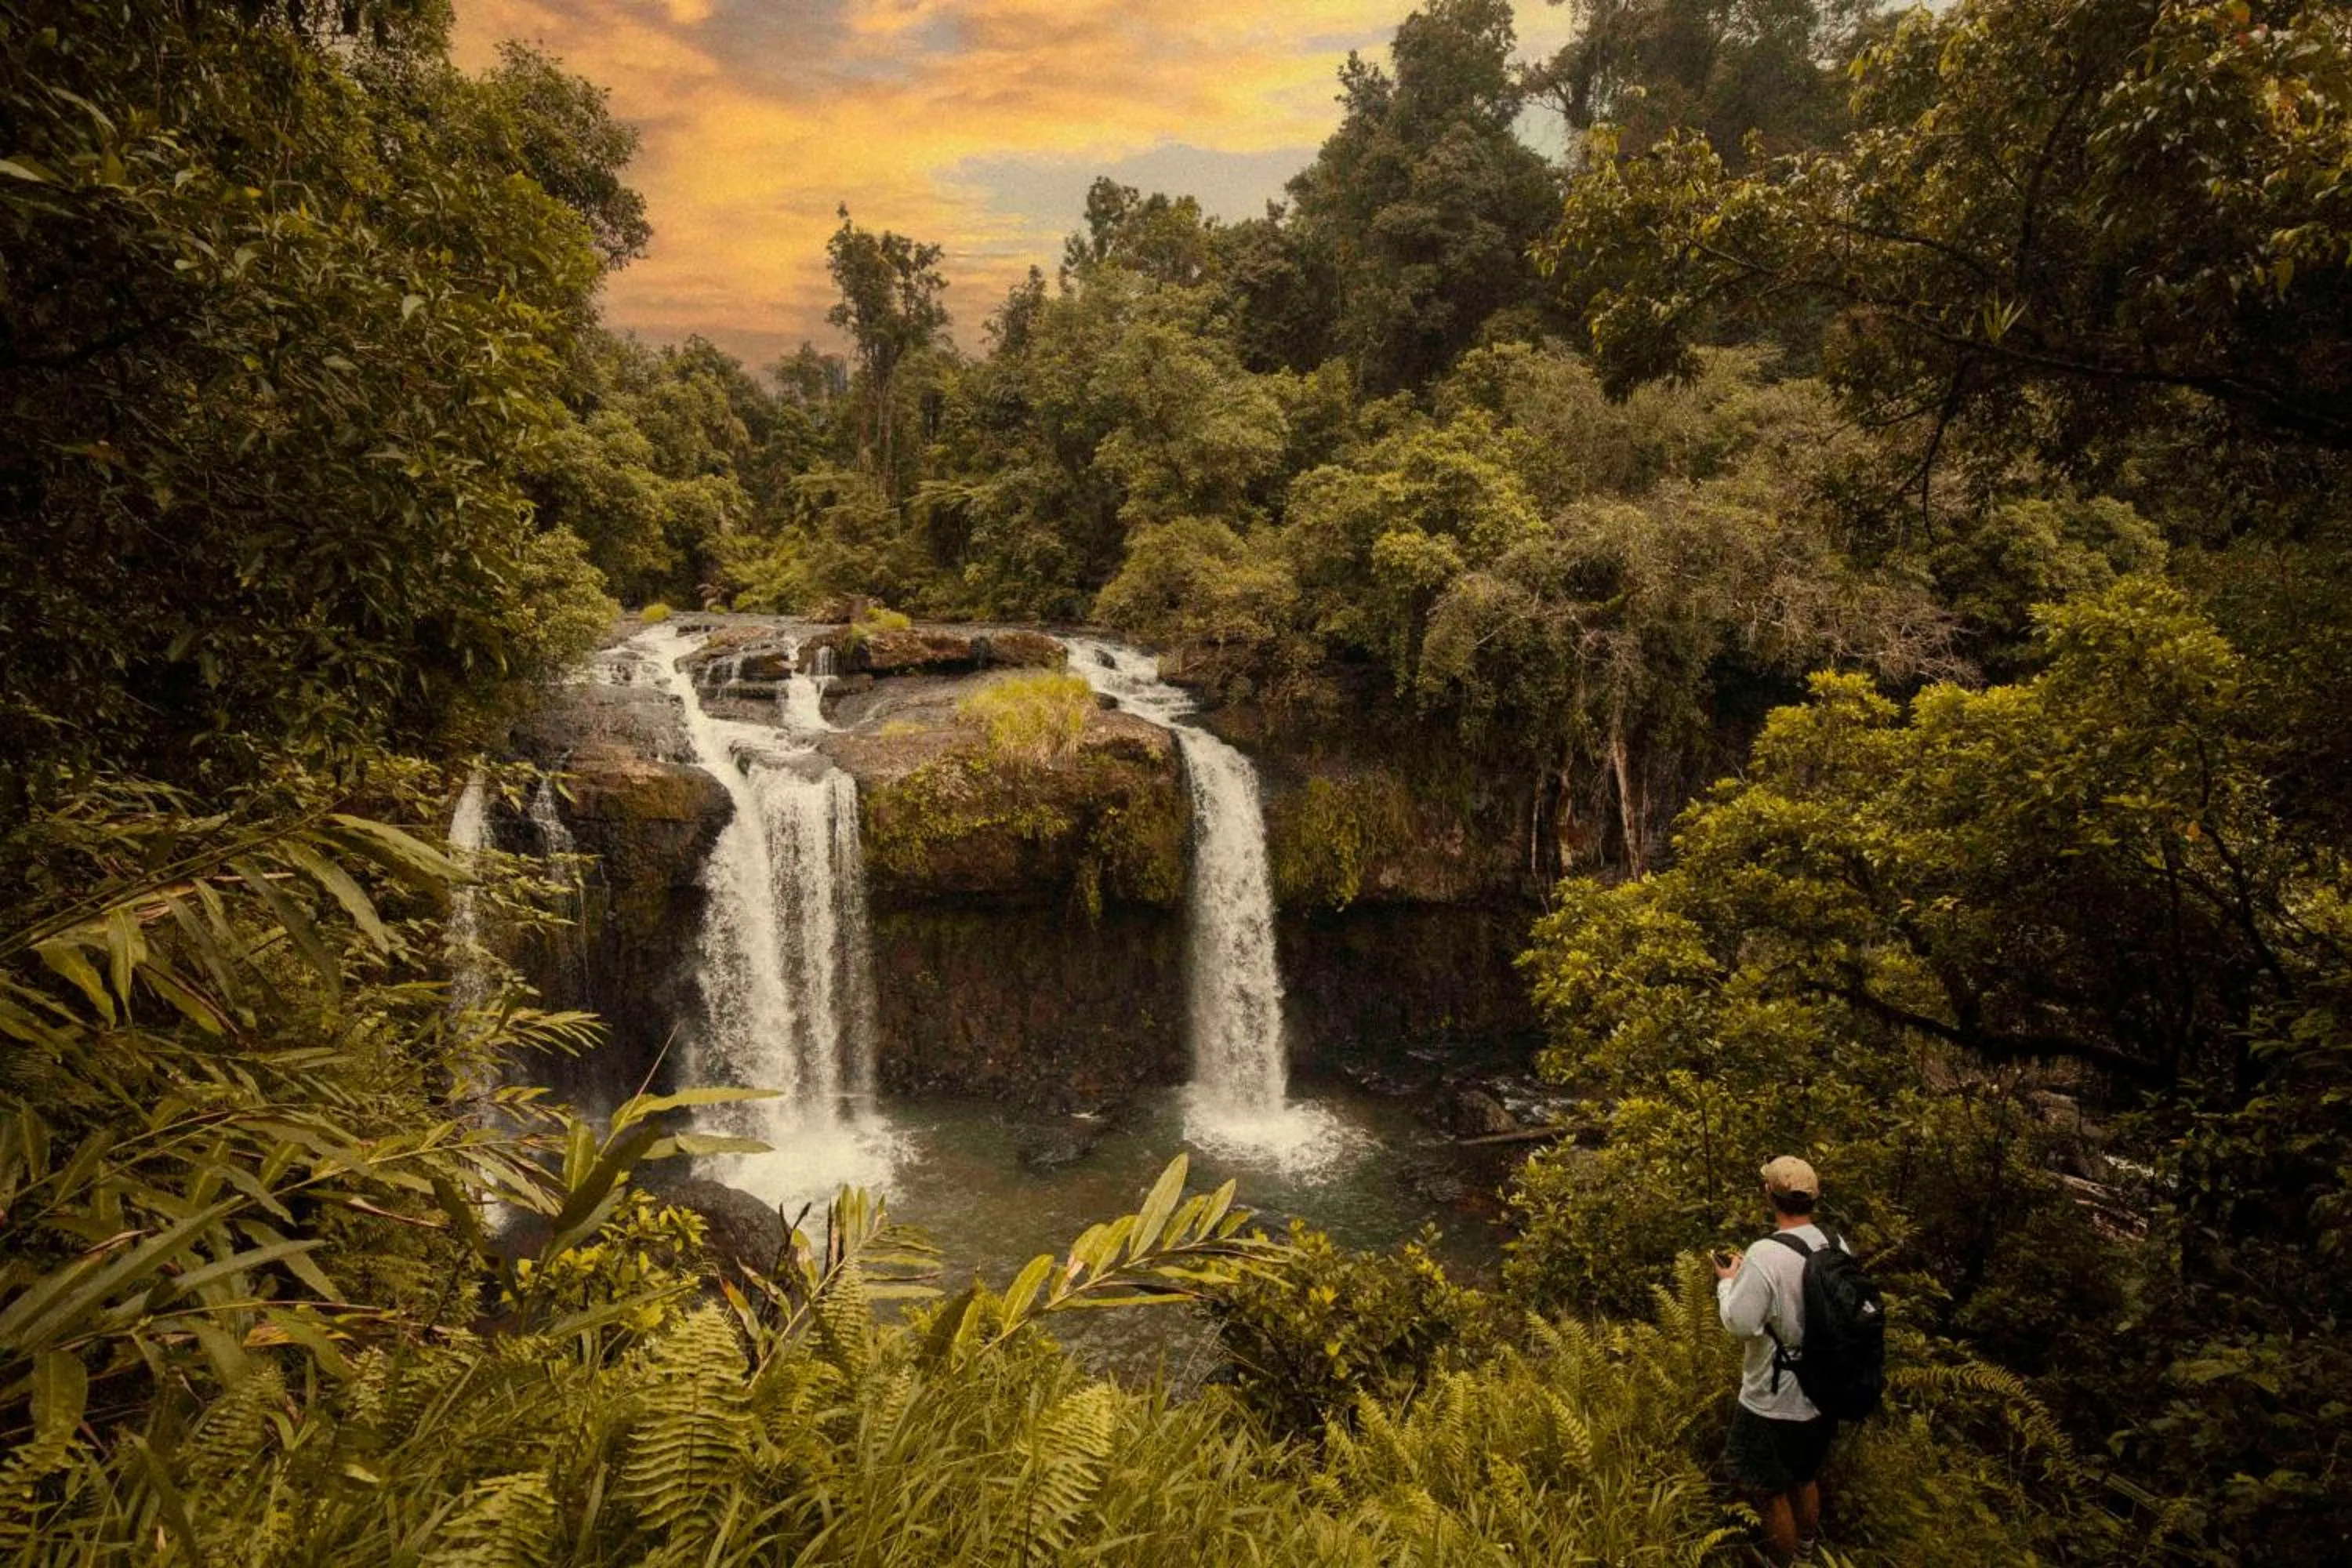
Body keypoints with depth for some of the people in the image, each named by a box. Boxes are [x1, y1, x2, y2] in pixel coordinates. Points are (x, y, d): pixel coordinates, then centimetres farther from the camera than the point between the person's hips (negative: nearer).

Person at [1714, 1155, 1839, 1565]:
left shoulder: (1766, 1255, -29)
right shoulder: (1837, 1245, -8)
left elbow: (1740, 1322, -24)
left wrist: (1728, 1281, -7)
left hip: (1777, 1401, -7)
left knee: (1769, 1489, 14)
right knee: (1806, 1476, 30)